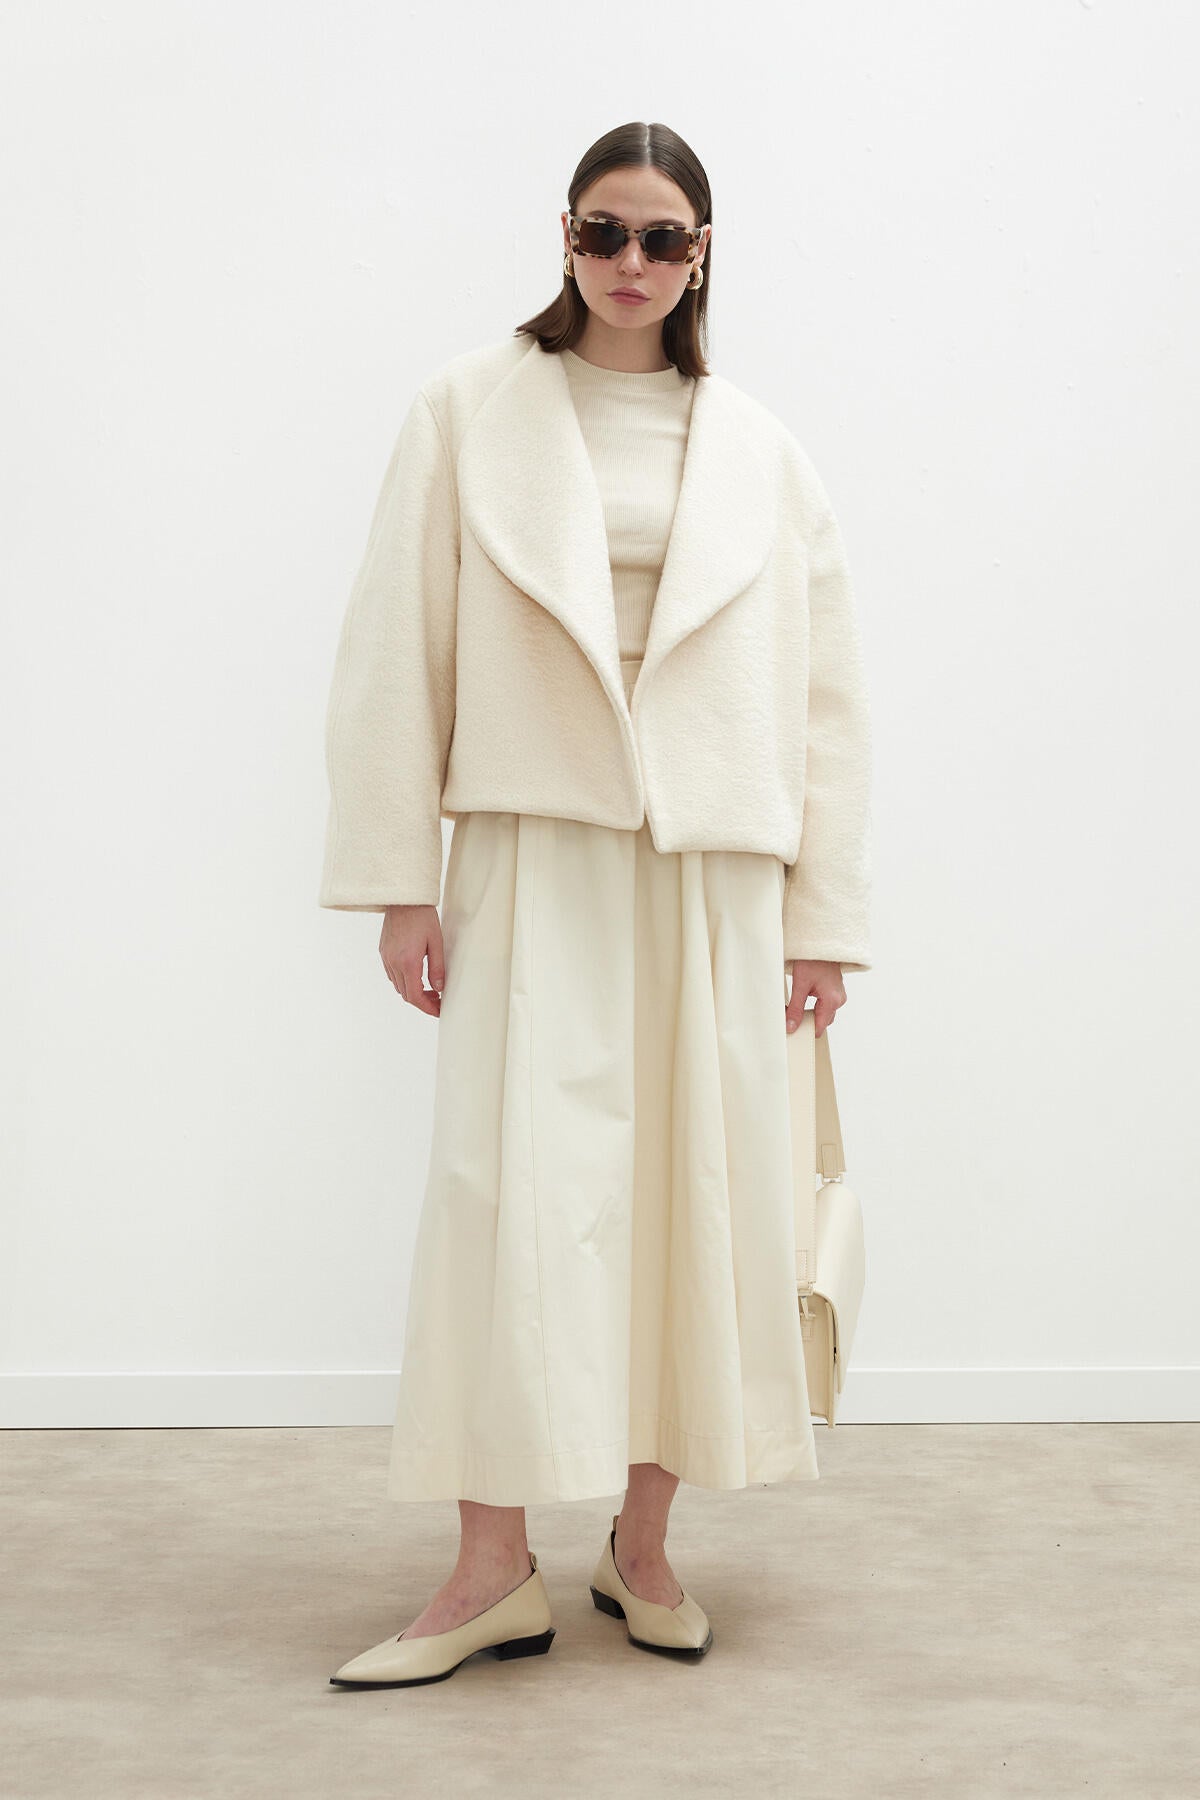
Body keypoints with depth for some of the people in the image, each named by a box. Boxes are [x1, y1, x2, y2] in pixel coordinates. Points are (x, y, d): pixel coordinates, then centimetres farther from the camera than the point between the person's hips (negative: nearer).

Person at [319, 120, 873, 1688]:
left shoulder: (760, 453, 11)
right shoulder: (471, 410, 5)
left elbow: (826, 691, 10)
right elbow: (398, 648, 2)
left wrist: (824, 910, 6)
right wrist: (398, 879, -4)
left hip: (714, 869, 2)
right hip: (535, 854, -2)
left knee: (693, 1191, 3)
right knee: (514, 1184, -8)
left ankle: (644, 1544, 17)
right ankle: (495, 1568, 1)